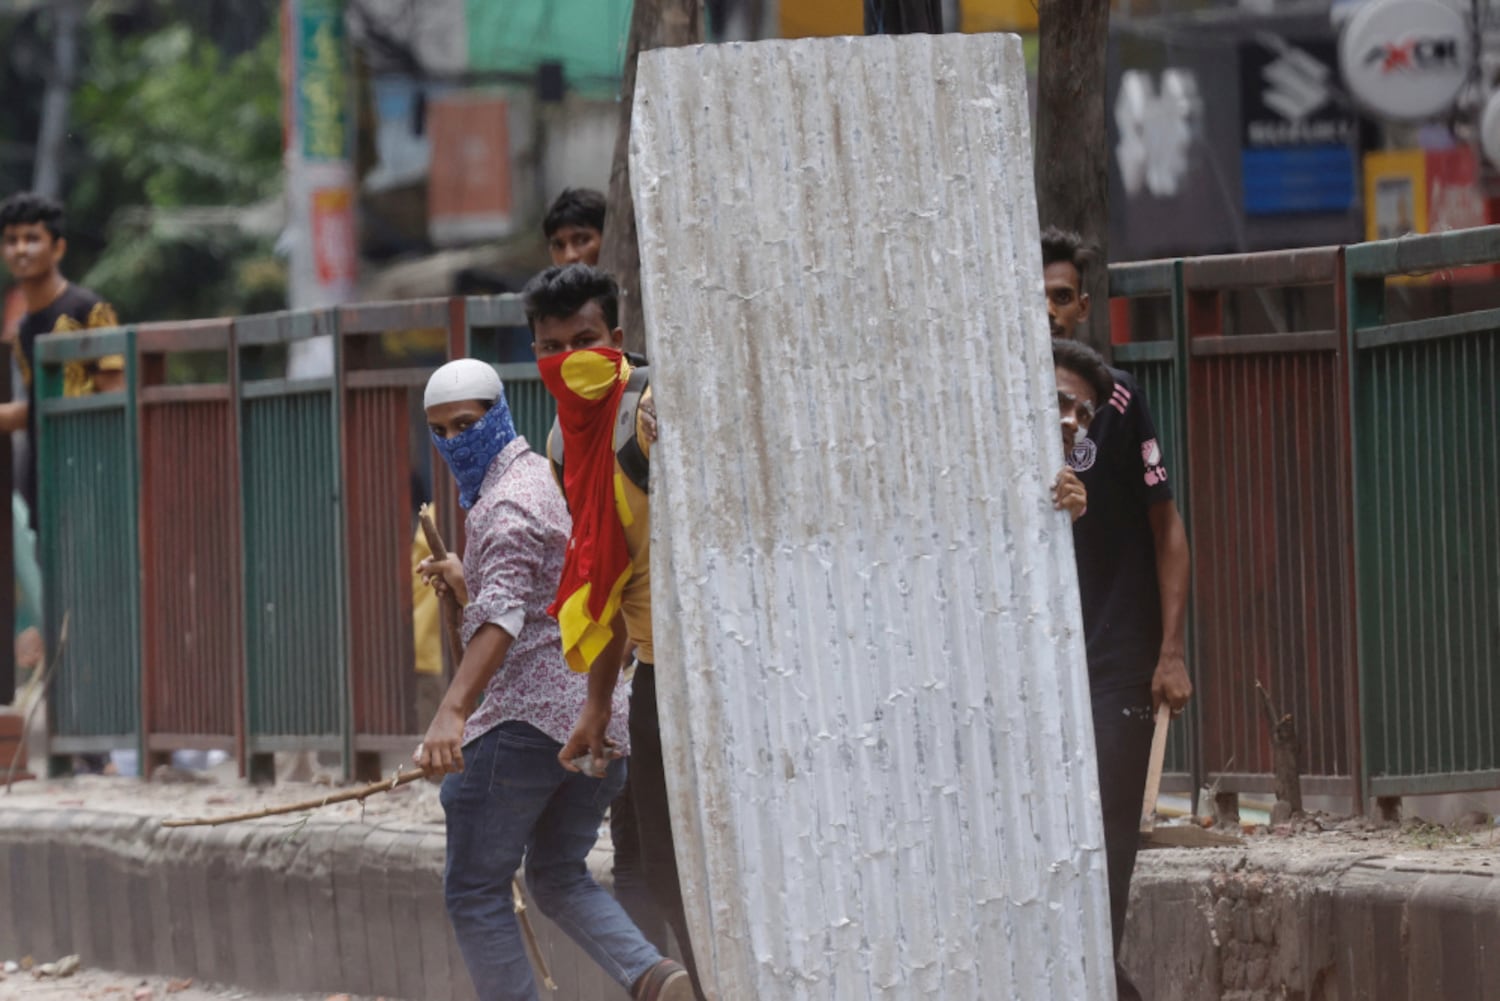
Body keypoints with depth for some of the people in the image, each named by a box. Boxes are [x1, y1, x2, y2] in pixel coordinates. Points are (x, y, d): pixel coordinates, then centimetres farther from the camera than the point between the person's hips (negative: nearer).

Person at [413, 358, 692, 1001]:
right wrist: (463, 582, 22)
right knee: (559, 878, 19)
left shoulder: (509, 502, -11)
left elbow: (504, 616, -28)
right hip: (598, 719, 10)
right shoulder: (549, 479, 21)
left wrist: (453, 711, -40)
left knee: (476, 891, -1)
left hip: (526, 717, -10)